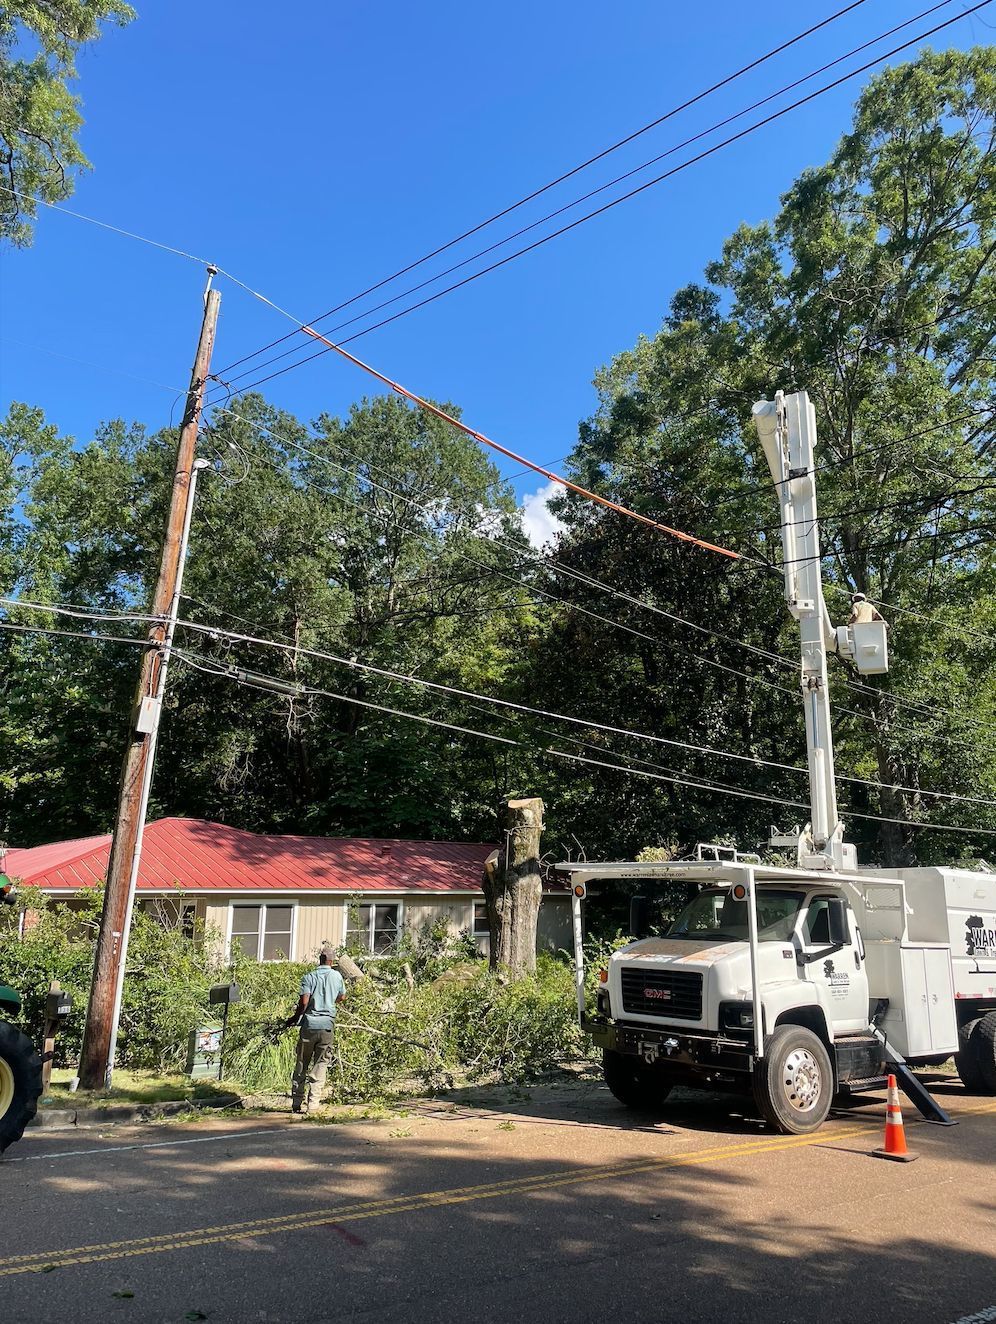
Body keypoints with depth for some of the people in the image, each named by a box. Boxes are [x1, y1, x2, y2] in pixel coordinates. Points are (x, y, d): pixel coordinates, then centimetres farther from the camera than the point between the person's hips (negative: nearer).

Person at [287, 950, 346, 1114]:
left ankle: (298, 1103, 14)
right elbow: (341, 997, 21)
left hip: (309, 1025, -1)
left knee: (302, 1065, 11)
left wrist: (294, 1018, 4)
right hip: (327, 1026, 1)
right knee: (320, 1065, 5)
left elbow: (304, 1002, -11)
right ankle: (313, 1103, -1)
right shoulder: (337, 976, 6)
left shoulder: (309, 977, -2)